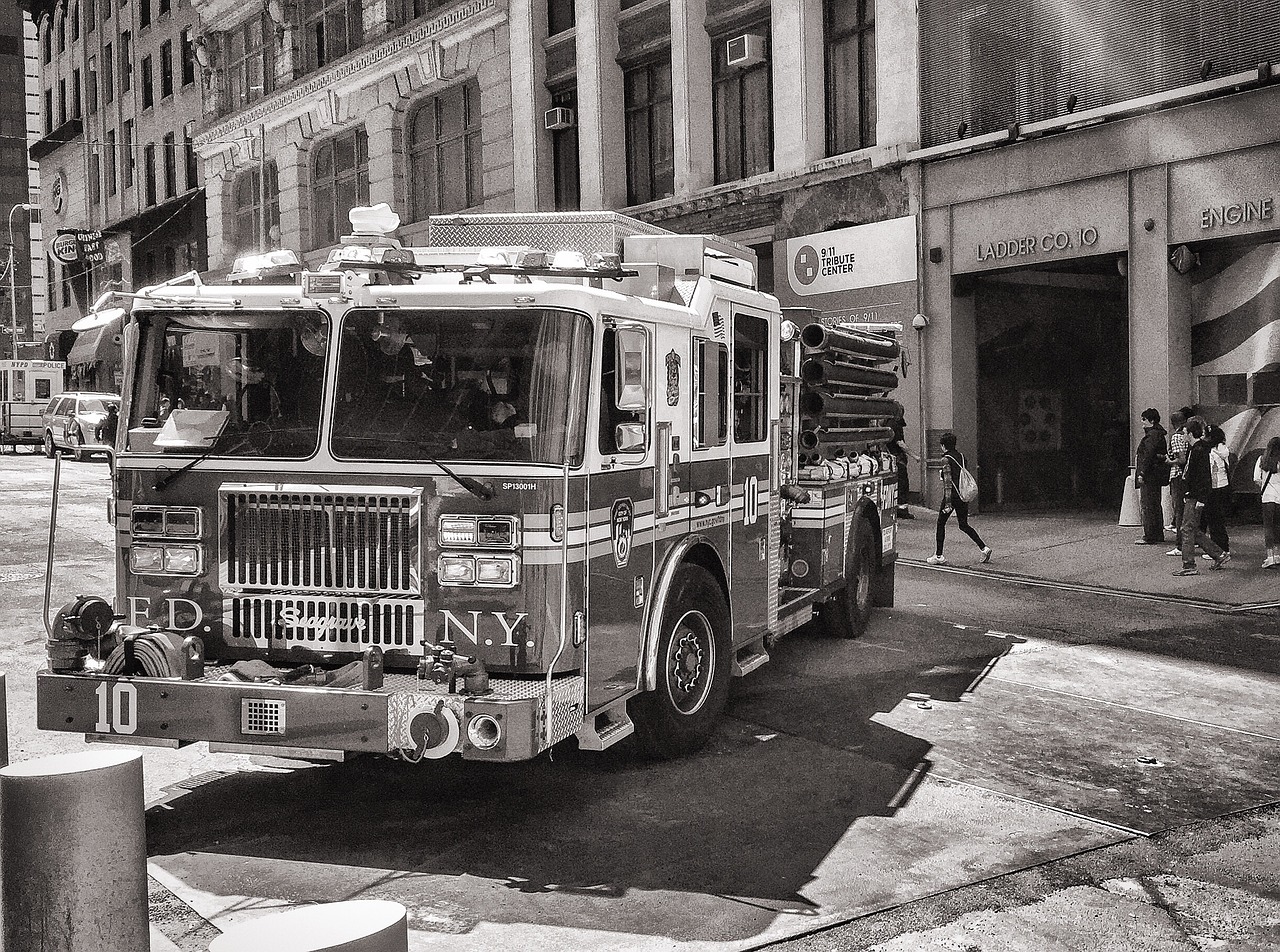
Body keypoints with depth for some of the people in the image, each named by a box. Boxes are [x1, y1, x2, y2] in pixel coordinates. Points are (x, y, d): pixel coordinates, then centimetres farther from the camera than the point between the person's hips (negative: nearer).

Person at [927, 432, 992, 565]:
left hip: (952, 496, -7)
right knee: (963, 525, 15)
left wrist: (947, 503, -17)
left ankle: (938, 556, 8)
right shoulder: (961, 456, 9)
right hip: (963, 496, 7)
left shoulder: (946, 459, -12)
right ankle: (984, 548, 2)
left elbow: (948, 482, -17)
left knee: (941, 524, 7)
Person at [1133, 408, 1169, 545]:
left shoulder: (1152, 435, -15)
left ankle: (1149, 537, -7)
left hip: (1150, 476, -11)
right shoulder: (1159, 434, 17)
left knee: (1148, 505, -8)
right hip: (1156, 476, 11)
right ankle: (1158, 536, 21)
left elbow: (1148, 456, -20)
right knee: (1155, 505, 15)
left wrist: (1142, 473, -20)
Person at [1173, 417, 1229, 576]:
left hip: (1195, 497, -10)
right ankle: (1220, 555, 19)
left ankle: (1189, 566, -3)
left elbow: (1204, 476, -21)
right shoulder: (1194, 449, 14)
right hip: (1191, 496, 10)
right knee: (1194, 530, 13)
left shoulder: (1199, 450, -17)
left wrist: (1201, 499, -22)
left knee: (1188, 530, -6)